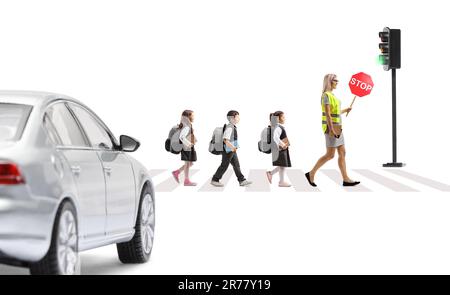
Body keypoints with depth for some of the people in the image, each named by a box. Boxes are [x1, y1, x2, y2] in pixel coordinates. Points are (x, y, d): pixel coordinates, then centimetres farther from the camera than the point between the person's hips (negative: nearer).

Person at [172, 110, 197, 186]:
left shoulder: (189, 126, 11)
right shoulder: (186, 127, -18)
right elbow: (181, 137, -27)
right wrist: (188, 144, -24)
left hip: (190, 148, 10)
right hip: (187, 148, -10)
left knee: (190, 163, 14)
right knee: (187, 164, 0)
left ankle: (176, 172, 20)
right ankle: (187, 181, 8)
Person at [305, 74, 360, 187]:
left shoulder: (331, 95, 15)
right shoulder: (326, 95, -14)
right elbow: (327, 114, -20)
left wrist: (345, 110, 29)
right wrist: (331, 129, -24)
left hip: (337, 127, 10)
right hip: (331, 127, -10)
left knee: (342, 153, 6)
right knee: (330, 155, -6)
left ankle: (346, 179, 6)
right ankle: (311, 174, 3)